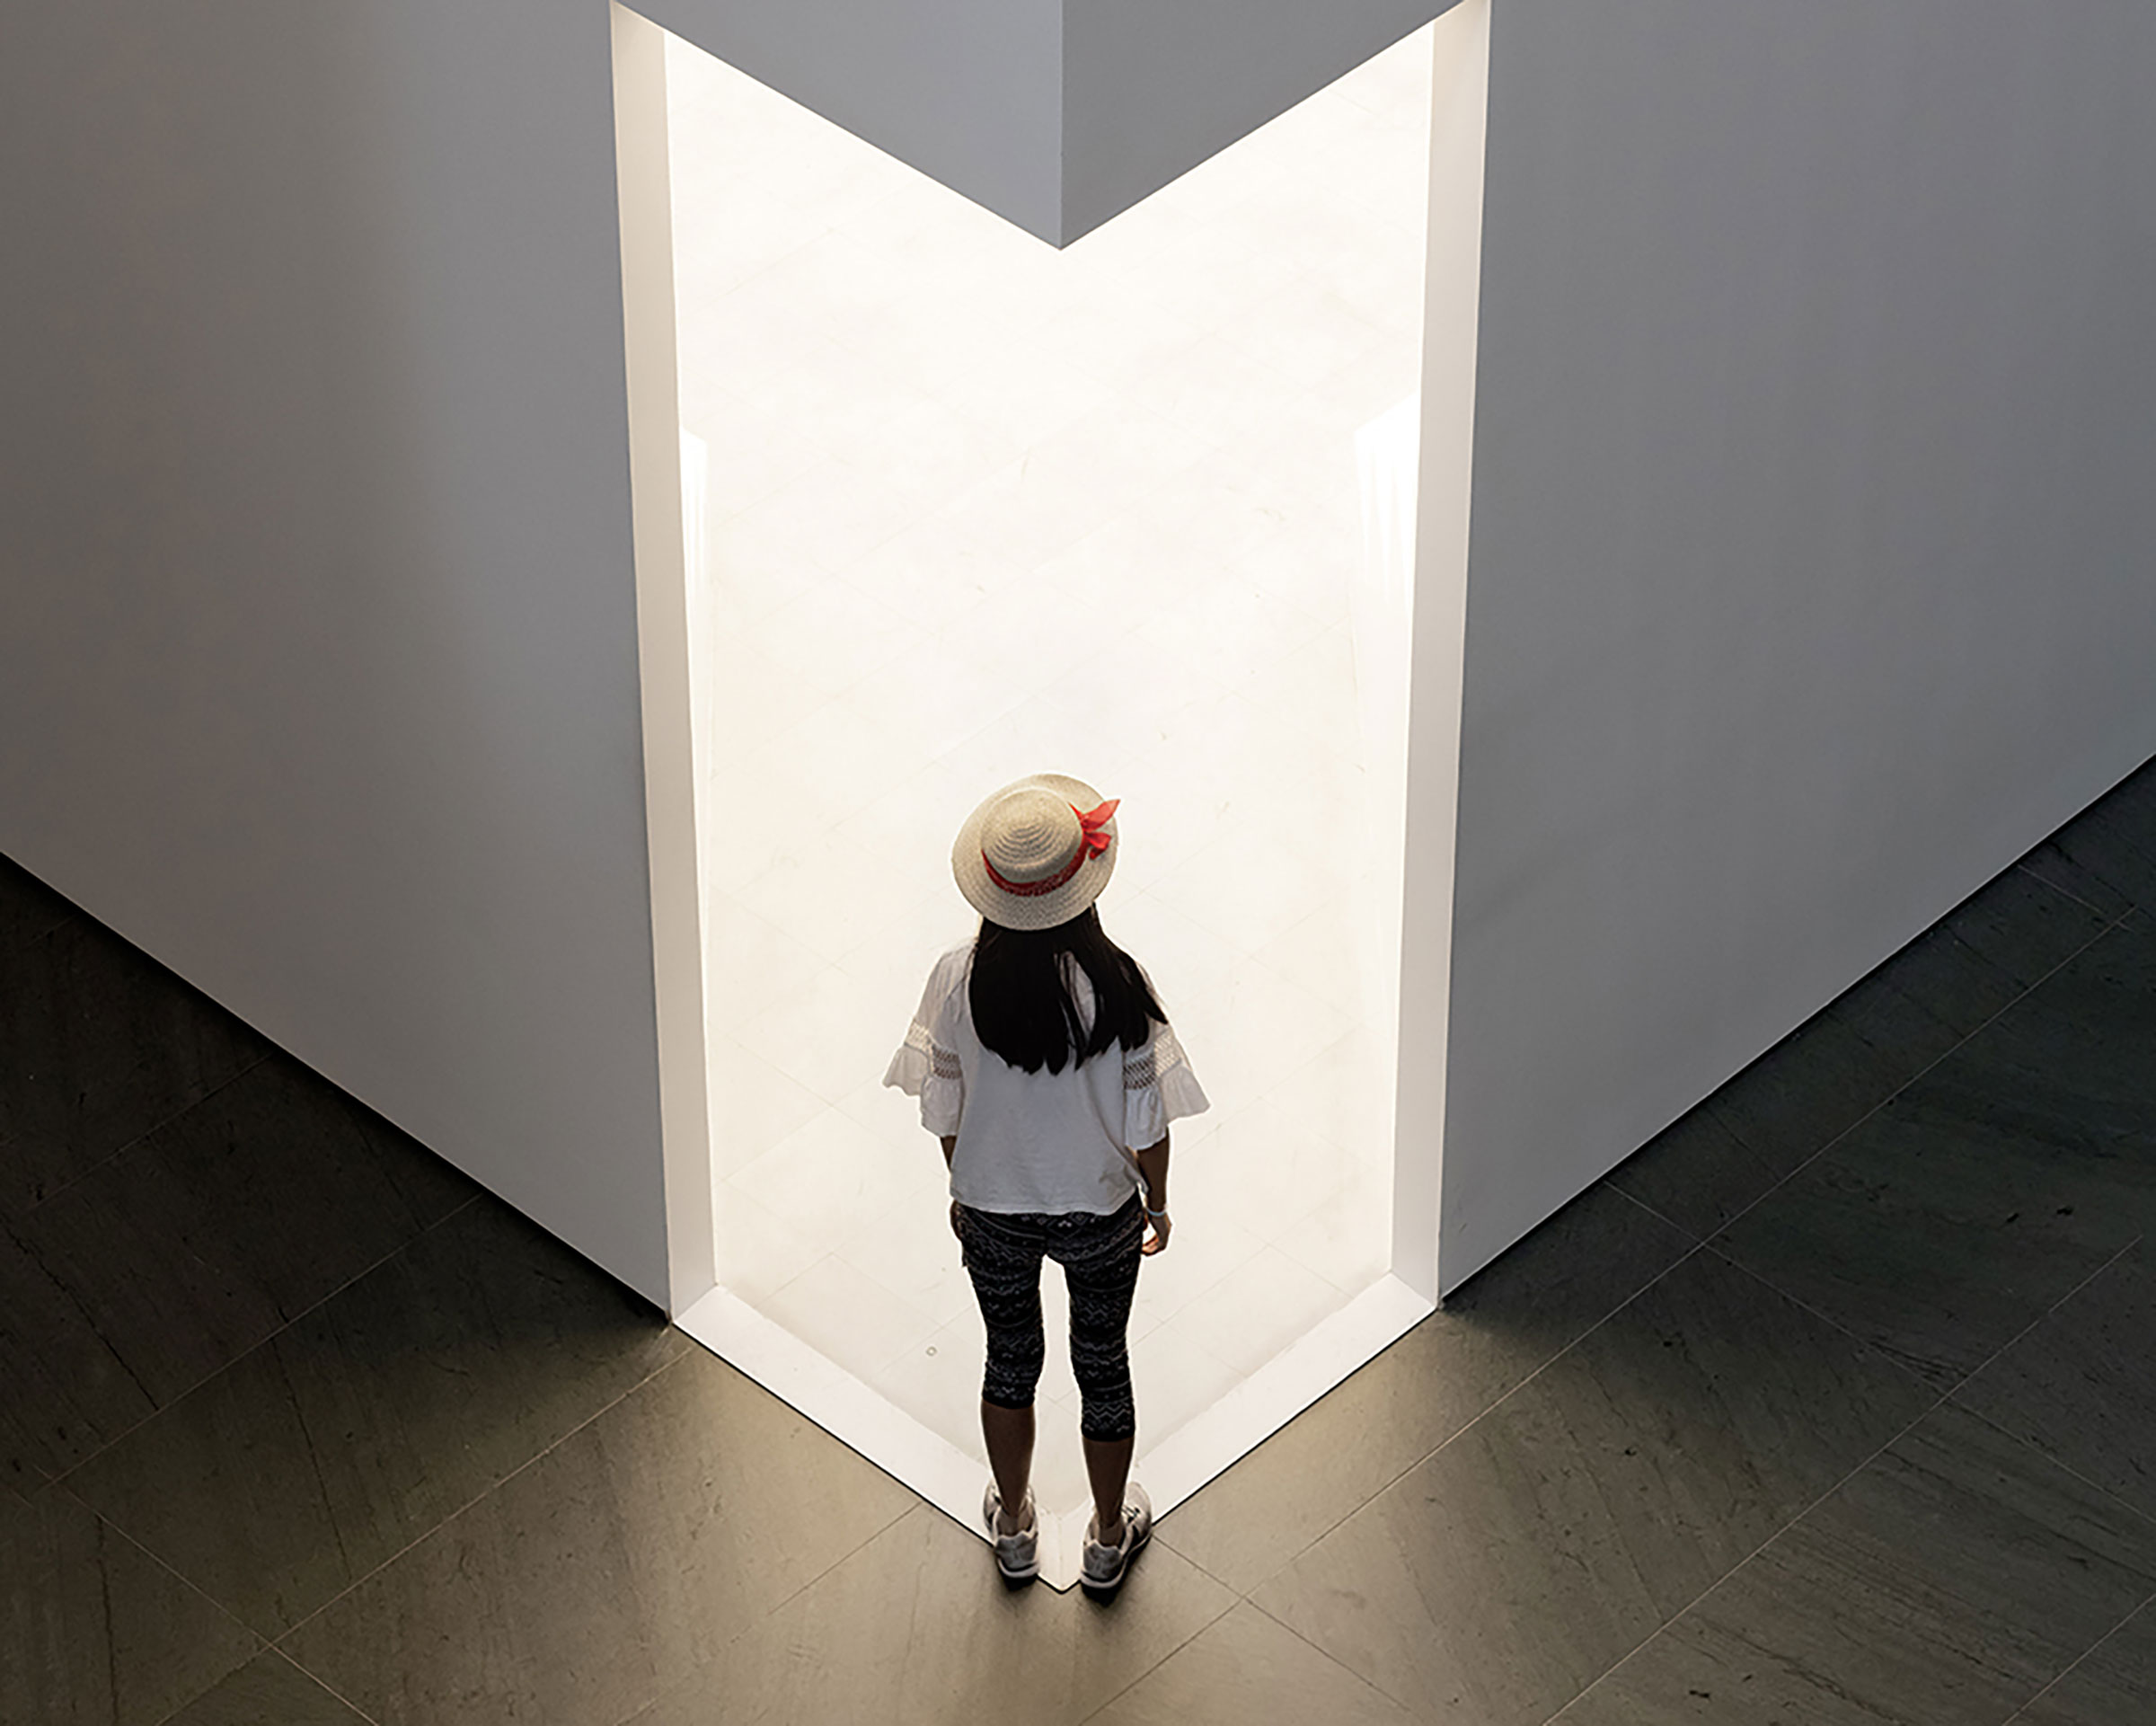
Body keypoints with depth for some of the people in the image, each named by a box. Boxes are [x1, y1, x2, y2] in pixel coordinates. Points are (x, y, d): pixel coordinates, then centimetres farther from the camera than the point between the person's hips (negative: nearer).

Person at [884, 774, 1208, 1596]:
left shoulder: (958, 979, -20)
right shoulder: (1118, 985, -25)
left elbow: (943, 1109, -7)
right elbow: (1146, 1119, -15)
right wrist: (1158, 1202, 4)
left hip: (994, 1211, 1)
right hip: (1099, 1213, -1)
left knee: (1010, 1359, 23)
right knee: (1102, 1364, 20)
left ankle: (1013, 1527, 42)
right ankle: (1109, 1540, 37)